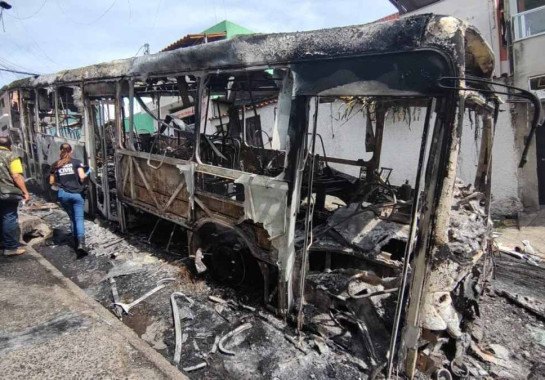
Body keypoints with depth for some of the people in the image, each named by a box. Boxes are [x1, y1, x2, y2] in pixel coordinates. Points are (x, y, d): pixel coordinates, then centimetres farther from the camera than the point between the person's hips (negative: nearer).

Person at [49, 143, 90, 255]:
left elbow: (51, 182, 12)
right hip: (77, 193, -3)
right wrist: (86, 175, 10)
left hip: (63, 194, 3)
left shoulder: (55, 165, 10)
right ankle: (81, 243, -21)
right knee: (79, 219, -5)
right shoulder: (76, 162, 1)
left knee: (73, 219, 15)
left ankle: (76, 243, 18)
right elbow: (82, 177, -11)